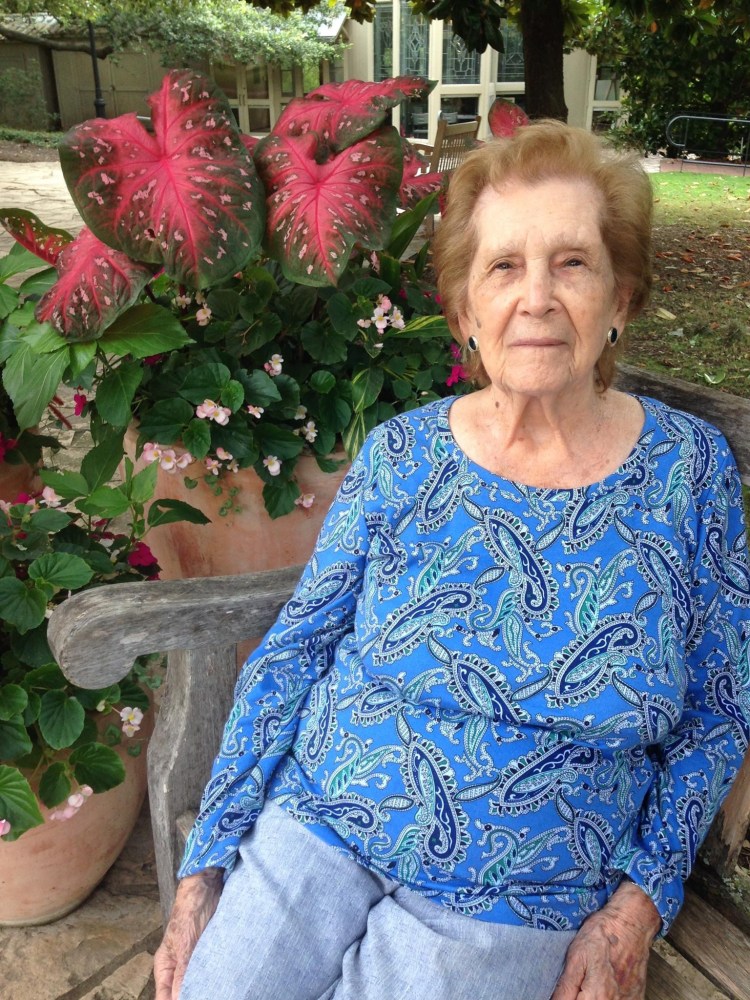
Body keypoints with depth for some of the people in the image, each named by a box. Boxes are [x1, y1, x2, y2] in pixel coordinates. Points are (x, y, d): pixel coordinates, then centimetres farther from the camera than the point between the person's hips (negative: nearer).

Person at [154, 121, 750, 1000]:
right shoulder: (400, 457, -6)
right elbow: (290, 655, -1)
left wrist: (639, 904, -7)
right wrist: (206, 868, -3)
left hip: (512, 910, 0)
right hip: (316, 830, 1)